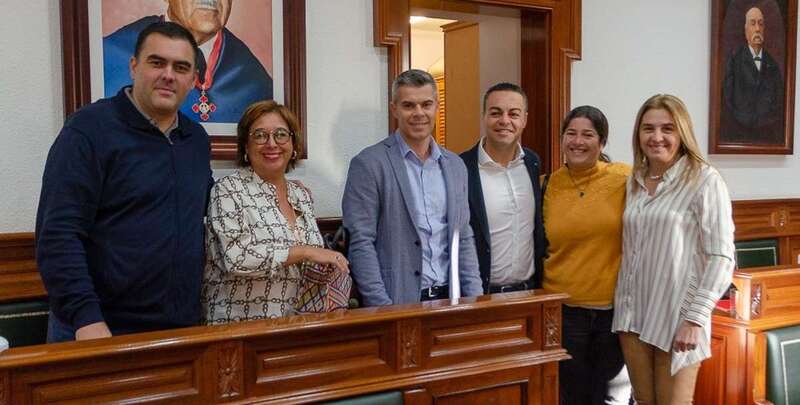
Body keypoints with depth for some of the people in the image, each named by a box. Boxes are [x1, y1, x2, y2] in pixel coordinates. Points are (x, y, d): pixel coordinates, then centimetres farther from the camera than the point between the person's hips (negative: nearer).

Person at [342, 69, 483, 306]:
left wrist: (474, 299, 4)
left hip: (449, 298, 5)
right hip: (397, 303, -5)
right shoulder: (368, 164, -7)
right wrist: (383, 308, -15)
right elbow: (360, 243, -11)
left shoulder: (455, 165, 10)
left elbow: (463, 239, 13)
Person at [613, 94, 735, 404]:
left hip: (677, 317, -5)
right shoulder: (634, 182, 9)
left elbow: (721, 258, -12)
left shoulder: (705, 181, -8)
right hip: (632, 314, 5)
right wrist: (622, 307, 10)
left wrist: (695, 319, -16)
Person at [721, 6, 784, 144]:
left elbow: (779, 99, 13)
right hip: (740, 130, -3)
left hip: (768, 131, 3)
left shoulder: (772, 63, 12)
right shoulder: (735, 58, 3)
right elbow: (727, 96, -2)